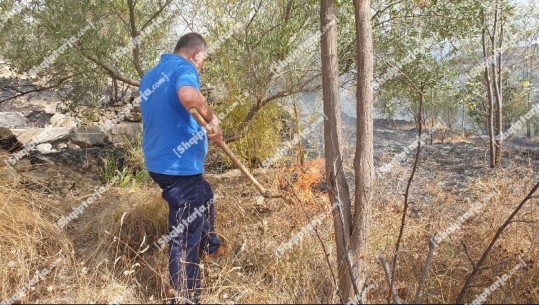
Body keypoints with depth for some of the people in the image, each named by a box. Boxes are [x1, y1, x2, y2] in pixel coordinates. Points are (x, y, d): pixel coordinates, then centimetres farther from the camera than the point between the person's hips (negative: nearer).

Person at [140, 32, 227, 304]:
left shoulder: (151, 76, 16)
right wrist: (212, 119, -22)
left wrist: (199, 131, 28)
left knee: (204, 196, 33)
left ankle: (209, 245, 52)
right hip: (178, 165, -10)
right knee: (185, 236, 1)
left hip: (160, 162, 10)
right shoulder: (183, 68, -13)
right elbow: (188, 96, -38)